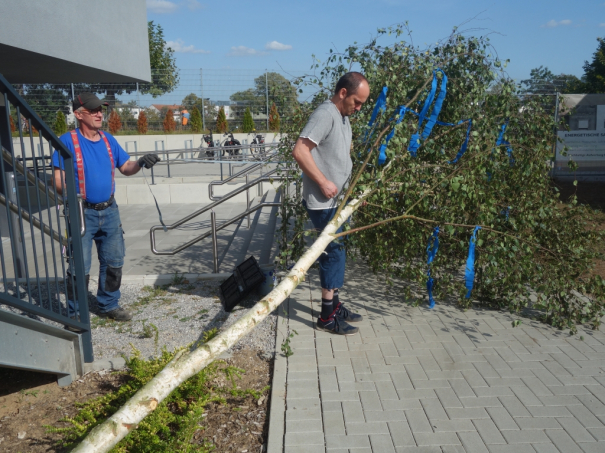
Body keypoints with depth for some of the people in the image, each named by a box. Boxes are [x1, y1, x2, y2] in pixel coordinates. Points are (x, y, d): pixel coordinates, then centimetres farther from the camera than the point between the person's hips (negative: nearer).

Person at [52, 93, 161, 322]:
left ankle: (109, 305, 30)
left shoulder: (108, 139, 8)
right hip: (82, 213, -5)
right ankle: (73, 313, 16)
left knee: (114, 262, 13)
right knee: (80, 268, -1)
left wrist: (141, 162, -12)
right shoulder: (67, 141, -9)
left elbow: (126, 168, 9)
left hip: (109, 211, 6)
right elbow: (58, 178, -11)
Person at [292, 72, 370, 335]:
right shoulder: (325, 115, -16)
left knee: (336, 252, 15)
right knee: (334, 252, -5)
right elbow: (299, 151, -26)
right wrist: (323, 182, -24)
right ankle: (327, 317, 6)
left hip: (337, 200, 10)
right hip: (322, 202, -10)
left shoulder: (343, 118, 15)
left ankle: (334, 305, 28)